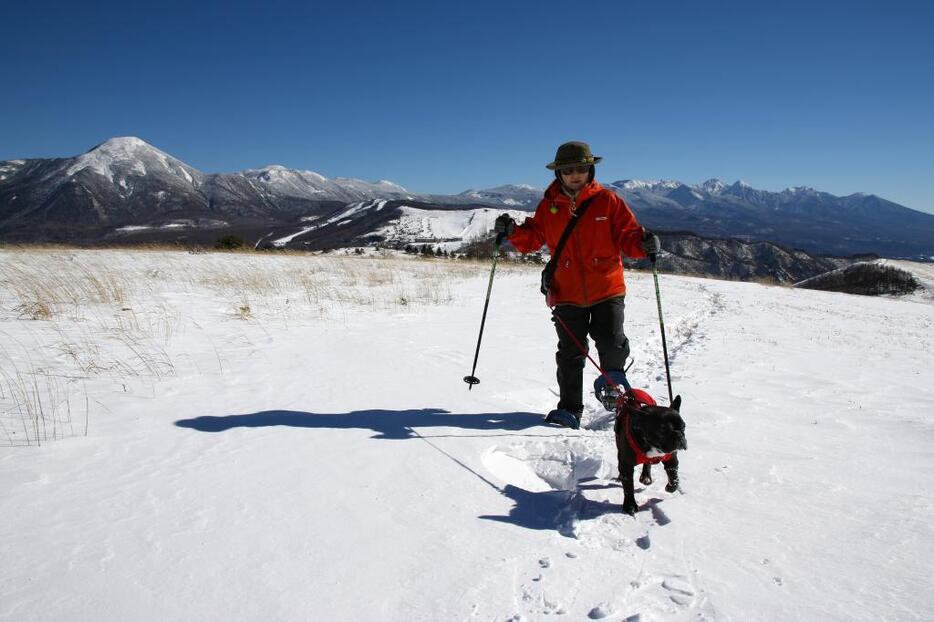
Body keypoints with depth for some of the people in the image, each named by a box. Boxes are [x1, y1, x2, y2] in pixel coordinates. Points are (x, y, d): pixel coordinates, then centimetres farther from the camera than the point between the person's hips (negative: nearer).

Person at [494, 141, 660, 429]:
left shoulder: (608, 200, -1)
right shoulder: (548, 205, 5)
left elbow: (628, 235, -1)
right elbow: (532, 239, 10)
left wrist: (643, 243, -22)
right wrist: (513, 232, -10)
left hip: (607, 289, -1)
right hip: (567, 294, 2)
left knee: (612, 344, -7)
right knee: (570, 353, 6)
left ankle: (614, 375, 27)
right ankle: (570, 408, 17)